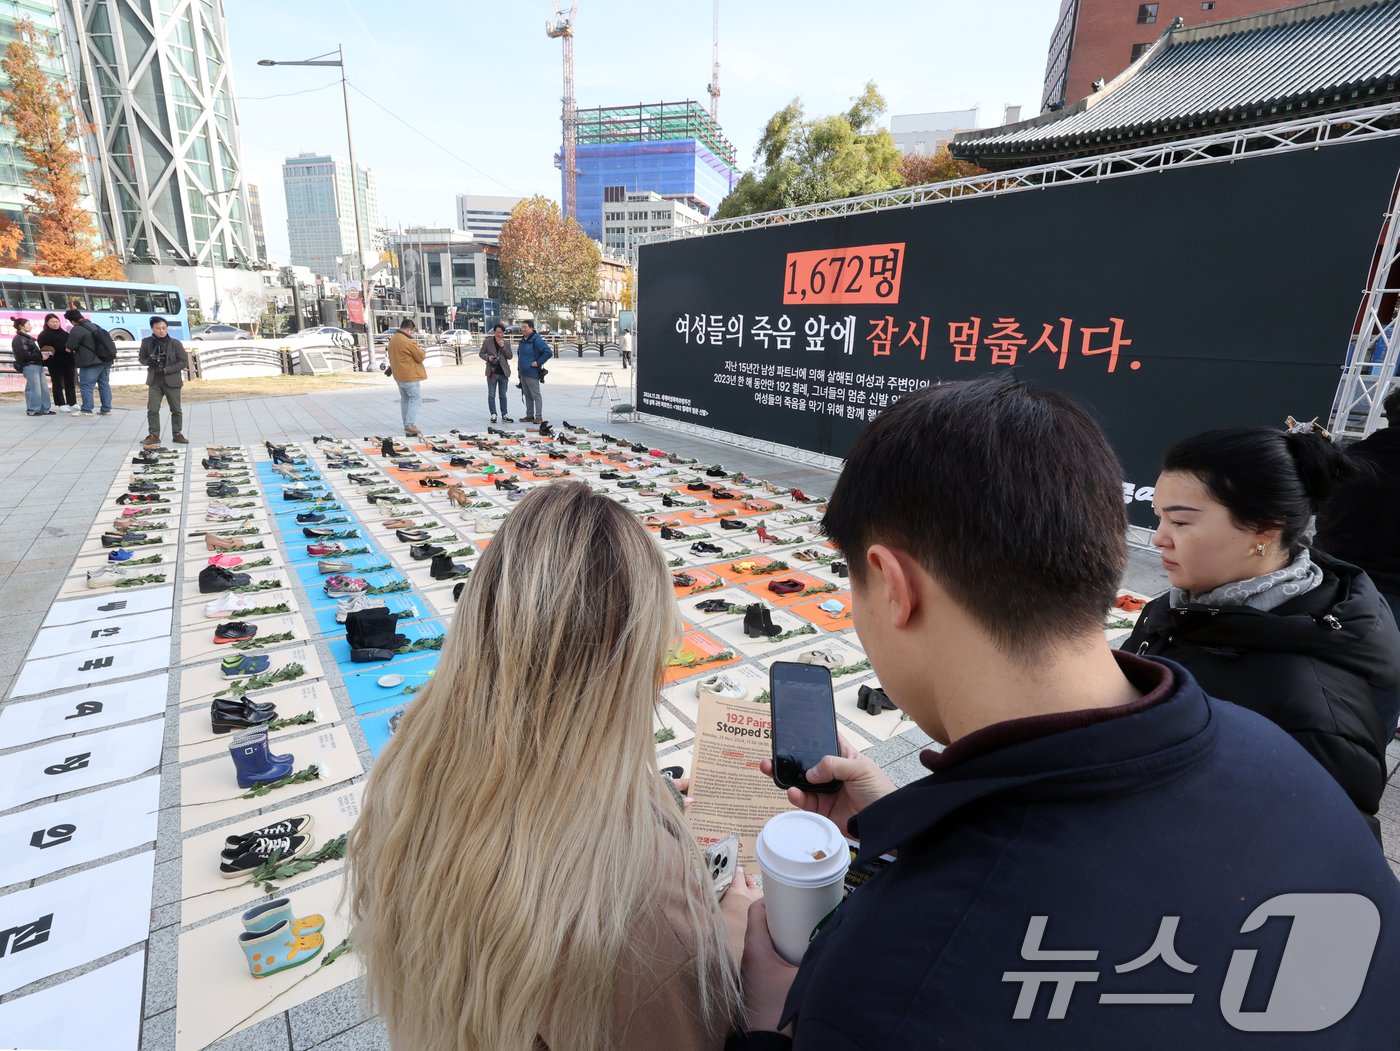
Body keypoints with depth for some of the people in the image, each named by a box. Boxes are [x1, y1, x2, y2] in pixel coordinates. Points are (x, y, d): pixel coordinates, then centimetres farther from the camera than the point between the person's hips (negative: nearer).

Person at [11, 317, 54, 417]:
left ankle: (45, 409, 13)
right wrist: (41, 356, -14)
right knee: (34, 389, -7)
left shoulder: (27, 337, 21)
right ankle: (32, 410, 0)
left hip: (38, 365, 9)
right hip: (29, 366, -9)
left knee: (44, 389, 9)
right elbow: (25, 354, -17)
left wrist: (43, 352, 8)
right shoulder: (19, 339, -8)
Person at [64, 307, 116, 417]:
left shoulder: (77, 330, -9)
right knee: (104, 385, 10)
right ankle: (106, 409, 11)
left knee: (86, 386, -3)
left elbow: (70, 346, -8)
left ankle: (86, 410, -5)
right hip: (106, 361, 8)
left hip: (91, 363, -8)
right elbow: (108, 340, 23)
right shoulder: (96, 327, 16)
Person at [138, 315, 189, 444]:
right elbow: (142, 358, 13)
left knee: (176, 410, 6)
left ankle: (178, 434, 17)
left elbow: (184, 362, -6)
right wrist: (149, 362, -12)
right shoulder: (147, 342, 1)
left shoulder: (175, 343, -5)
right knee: (152, 409, -2)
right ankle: (153, 434, 5)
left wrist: (166, 370, -15)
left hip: (172, 381, -2)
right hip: (154, 381, 2)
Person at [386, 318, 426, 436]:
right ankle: (410, 424, -15)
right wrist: (421, 349, 7)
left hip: (399, 376, 10)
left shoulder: (392, 339, 13)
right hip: (410, 376, -9)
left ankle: (406, 425, 17)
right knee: (416, 398, -7)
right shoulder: (408, 341, -18)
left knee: (404, 399, 14)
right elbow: (420, 357, -12)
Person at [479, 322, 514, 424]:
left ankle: (504, 415, 15)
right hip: (492, 372, -1)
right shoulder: (487, 342, 0)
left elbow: (510, 356, 0)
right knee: (491, 395, 1)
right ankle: (493, 415, 9)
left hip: (503, 373, 2)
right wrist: (488, 357, -15)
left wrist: (502, 346, -11)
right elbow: (481, 353, 5)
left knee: (503, 395, 9)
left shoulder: (506, 343, 5)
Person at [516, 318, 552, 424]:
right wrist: (521, 365, 20)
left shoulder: (536, 340, -13)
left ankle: (539, 417, -4)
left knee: (536, 395, -6)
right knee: (527, 395, 13)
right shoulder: (522, 340, 13)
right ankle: (529, 415, 21)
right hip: (523, 373, 9)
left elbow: (549, 352, -21)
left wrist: (538, 362, -17)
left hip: (532, 373, -9)